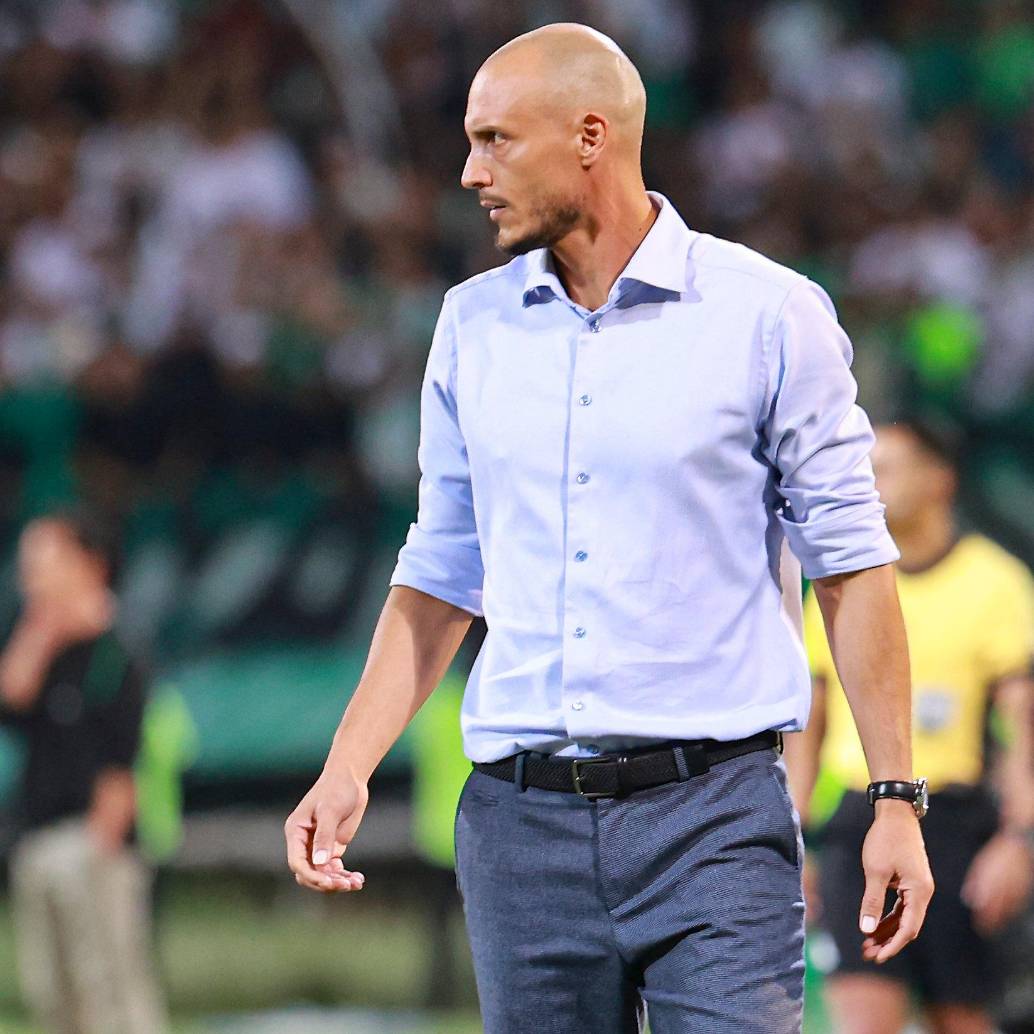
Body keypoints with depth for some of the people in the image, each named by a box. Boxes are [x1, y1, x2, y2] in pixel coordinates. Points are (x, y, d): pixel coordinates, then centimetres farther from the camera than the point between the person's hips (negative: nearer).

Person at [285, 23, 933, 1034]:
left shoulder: (767, 316, -1)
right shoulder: (472, 326, 11)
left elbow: (850, 561, 0)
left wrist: (895, 800, -4)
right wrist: (348, 766, 4)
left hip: (712, 811, -4)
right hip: (519, 823, 4)